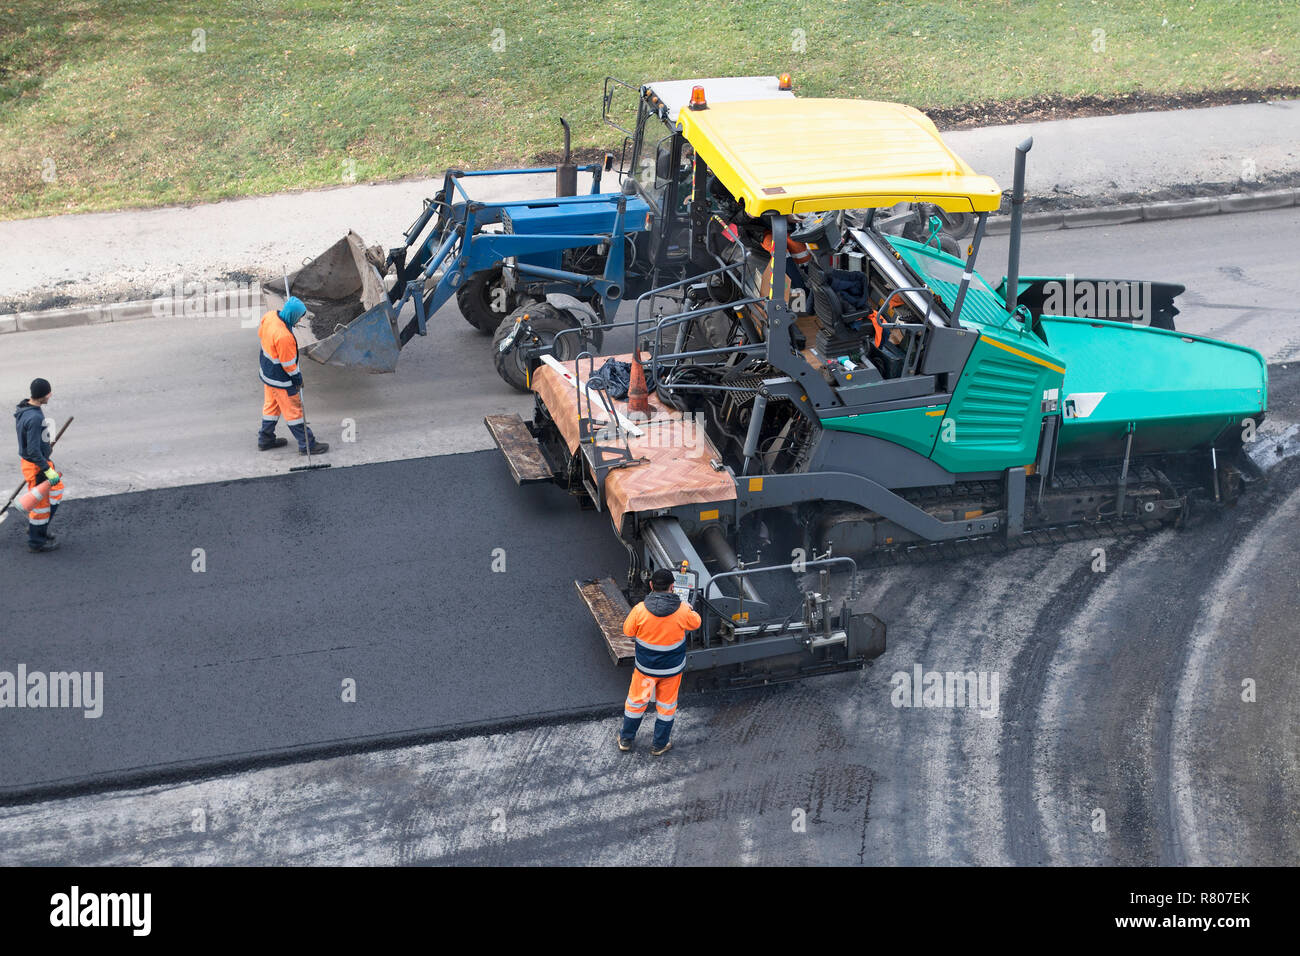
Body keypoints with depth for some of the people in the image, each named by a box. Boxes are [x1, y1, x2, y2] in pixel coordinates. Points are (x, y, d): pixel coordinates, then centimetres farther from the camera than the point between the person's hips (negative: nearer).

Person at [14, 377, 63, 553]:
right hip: (36, 465, -10)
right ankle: (36, 541, 20)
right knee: (40, 502, 5)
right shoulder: (35, 418, -30)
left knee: (56, 489, 22)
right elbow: (33, 451, -28)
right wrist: (48, 470, -24)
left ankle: (37, 526, 34)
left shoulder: (25, 409, 1)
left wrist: (46, 445, 32)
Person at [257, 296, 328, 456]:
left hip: (266, 370, 9)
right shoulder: (283, 336, -37)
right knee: (292, 409, 4)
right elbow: (288, 363, -25)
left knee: (271, 403, 25)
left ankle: (265, 439, 39)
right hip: (280, 379, -9)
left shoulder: (270, 316, -12)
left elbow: (261, 333, 9)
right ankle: (306, 444, 16)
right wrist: (298, 378, -9)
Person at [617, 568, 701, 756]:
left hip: (645, 667, 0)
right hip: (672, 668, 0)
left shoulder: (640, 610, -24)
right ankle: (659, 745, 33)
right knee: (666, 705, 20)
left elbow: (628, 631, -6)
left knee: (636, 701, 20)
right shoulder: (682, 611, -22)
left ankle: (625, 740, 37)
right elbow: (695, 623, 1)